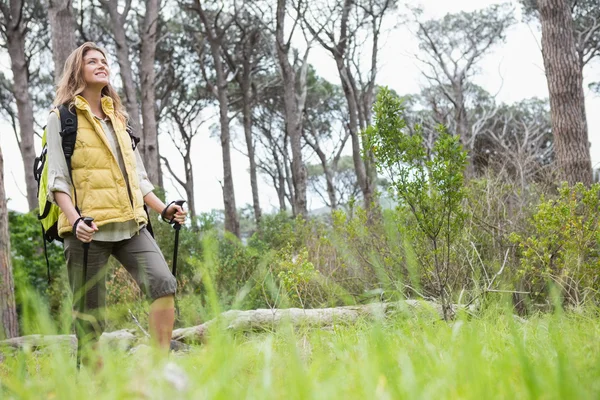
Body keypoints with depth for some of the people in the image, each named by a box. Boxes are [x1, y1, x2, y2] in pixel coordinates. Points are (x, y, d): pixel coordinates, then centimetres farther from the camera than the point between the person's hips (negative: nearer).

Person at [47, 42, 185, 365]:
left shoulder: (118, 118, 22)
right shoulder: (61, 119, 5)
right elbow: (57, 180, -4)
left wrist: (163, 209, 11)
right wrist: (75, 219, -20)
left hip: (130, 224, 5)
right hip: (89, 228, -5)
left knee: (164, 284, -15)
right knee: (90, 315, -2)